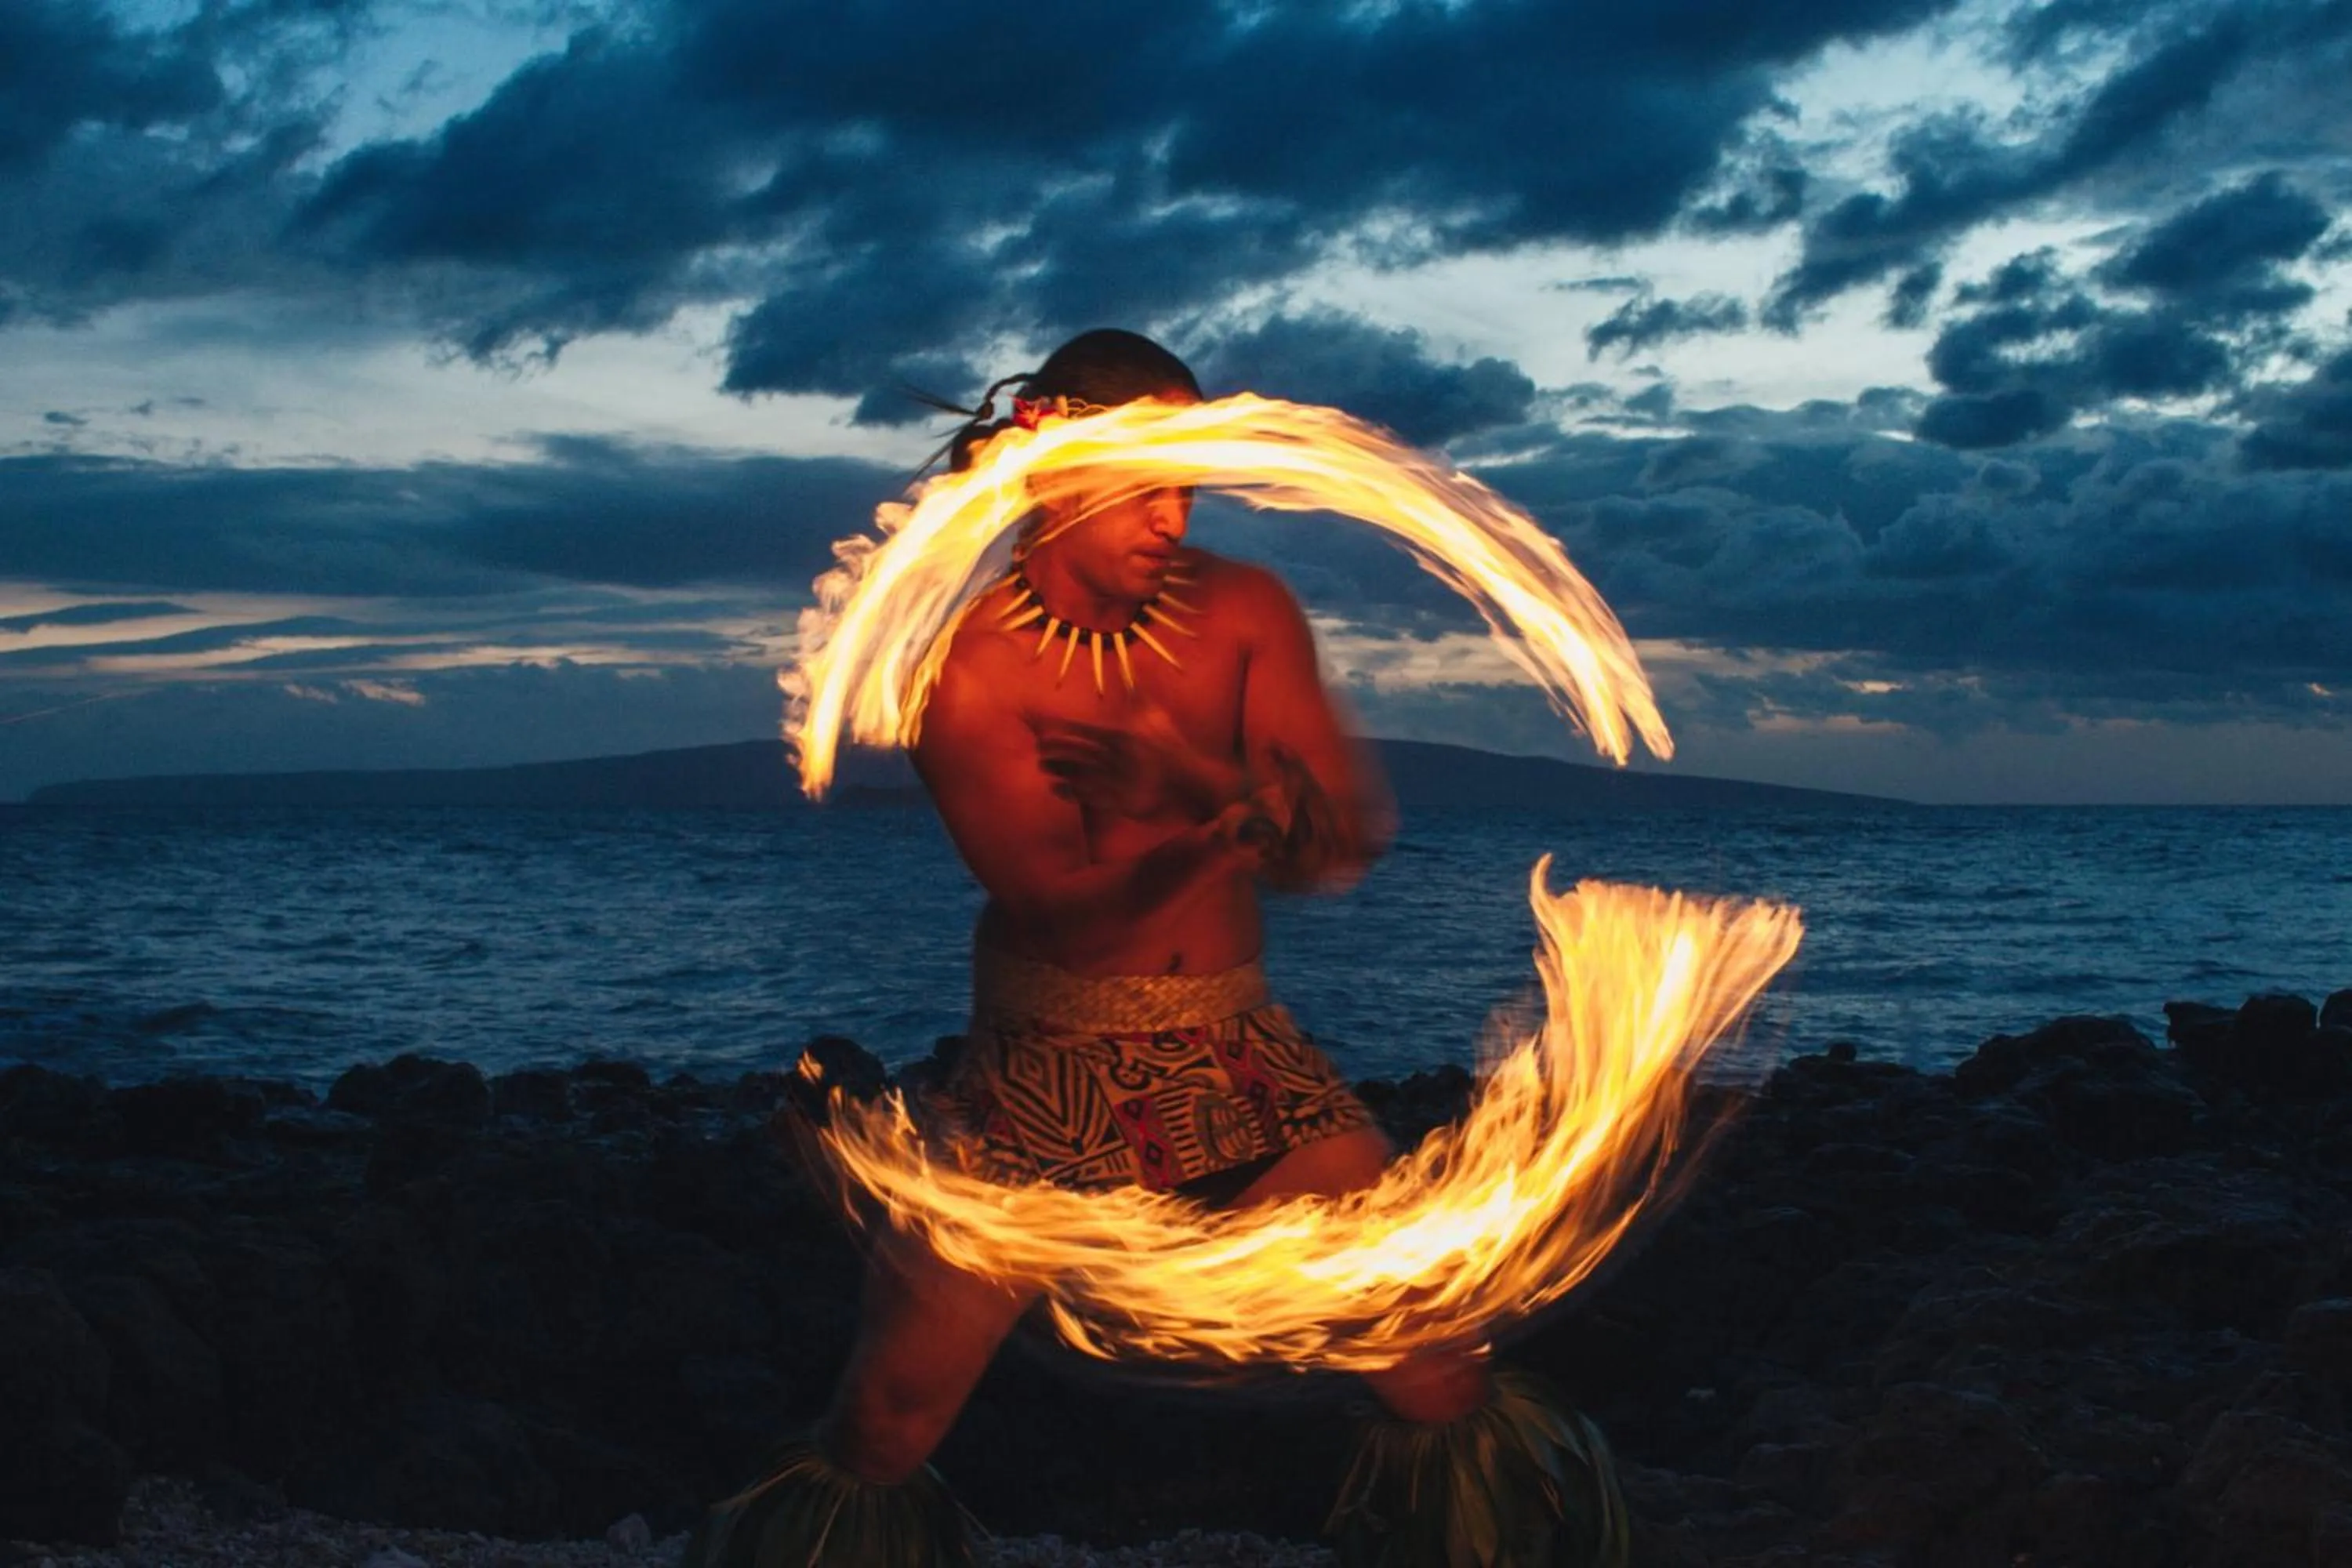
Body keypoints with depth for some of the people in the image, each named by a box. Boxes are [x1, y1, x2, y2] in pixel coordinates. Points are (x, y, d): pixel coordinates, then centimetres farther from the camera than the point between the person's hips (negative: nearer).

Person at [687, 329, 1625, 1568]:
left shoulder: (1243, 614, -3)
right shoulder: (965, 665, -13)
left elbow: (1355, 838, -10)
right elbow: (1058, 899, -23)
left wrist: (1193, 775, -30)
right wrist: (1236, 817, -40)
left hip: (1241, 1051, 3)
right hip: (1043, 1073, -2)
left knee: (1445, 1383, -6)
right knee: (882, 1431, -5)